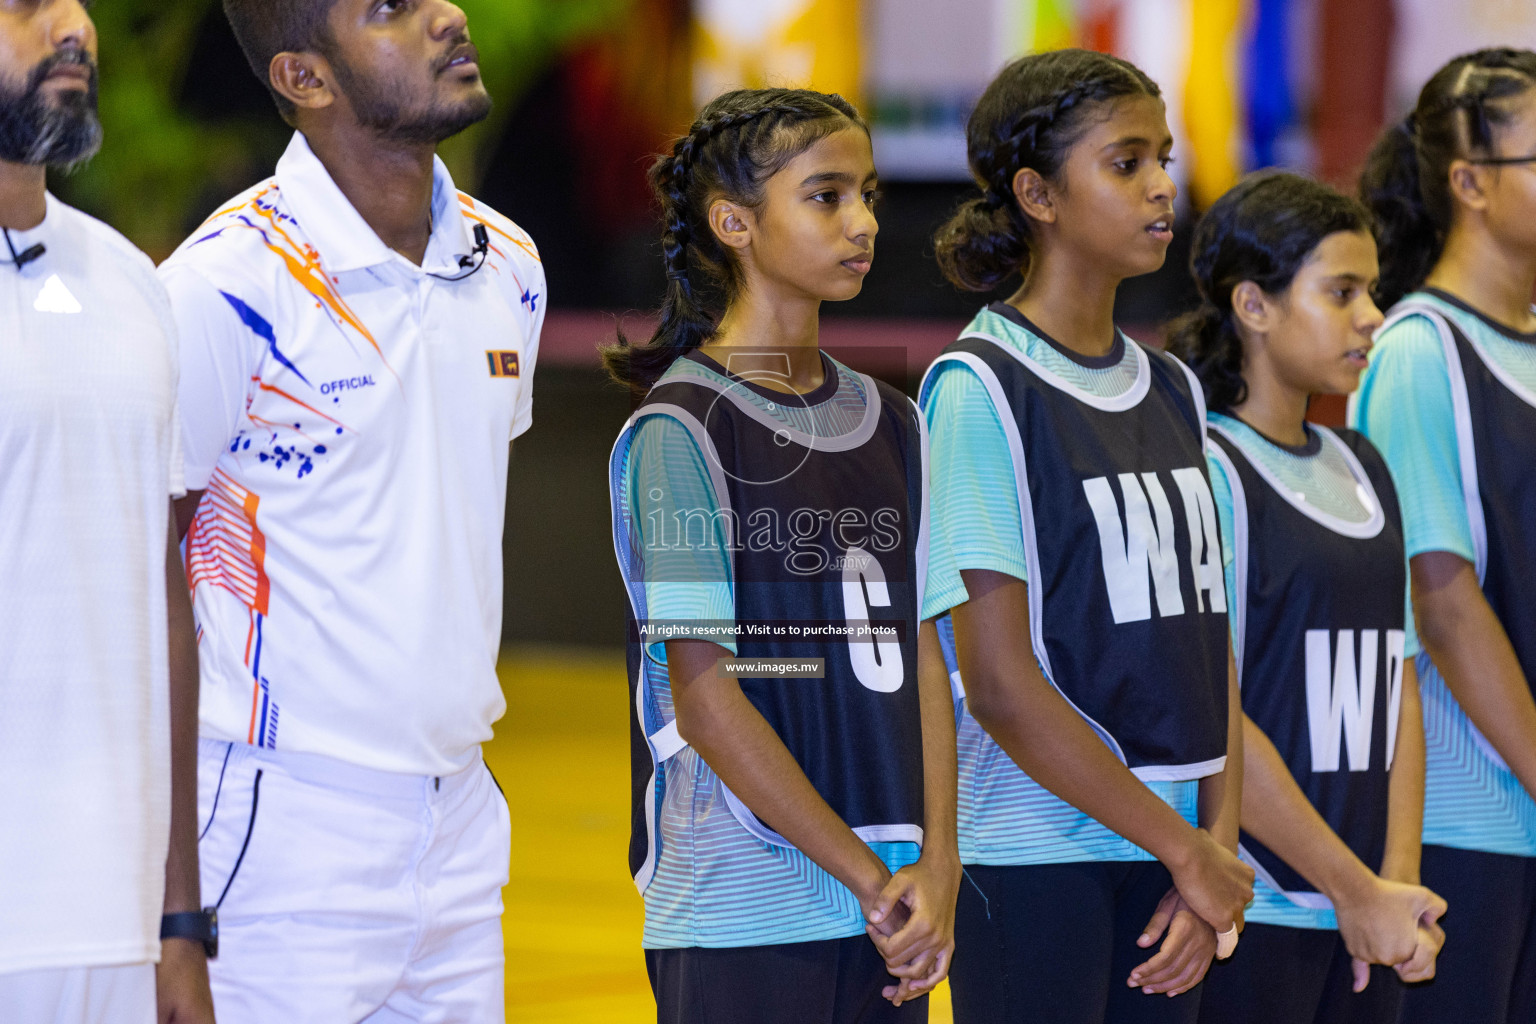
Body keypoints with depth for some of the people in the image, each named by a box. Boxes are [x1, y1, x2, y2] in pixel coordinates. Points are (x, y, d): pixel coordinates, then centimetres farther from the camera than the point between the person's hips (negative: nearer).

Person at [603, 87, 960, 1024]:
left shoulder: (892, 426, 14)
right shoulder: (680, 430, -7)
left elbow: (922, 655, 10)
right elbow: (703, 695, -11)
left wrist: (935, 865, -3)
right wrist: (869, 879, -10)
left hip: (891, 913, 6)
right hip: (742, 916, -6)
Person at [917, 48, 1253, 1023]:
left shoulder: (1173, 389, 13)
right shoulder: (980, 390, -8)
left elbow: (1208, 638, 11)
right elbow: (998, 684, -14)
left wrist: (1219, 845, -3)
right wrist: (1185, 849, -11)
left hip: (1167, 854, 6)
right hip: (1031, 859, -6)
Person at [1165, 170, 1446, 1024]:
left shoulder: (1363, 469, 15)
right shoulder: (1206, 471, -9)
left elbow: (1399, 686, 12)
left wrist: (1399, 884, 0)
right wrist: (1356, 892, -12)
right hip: (1249, 918, -7)